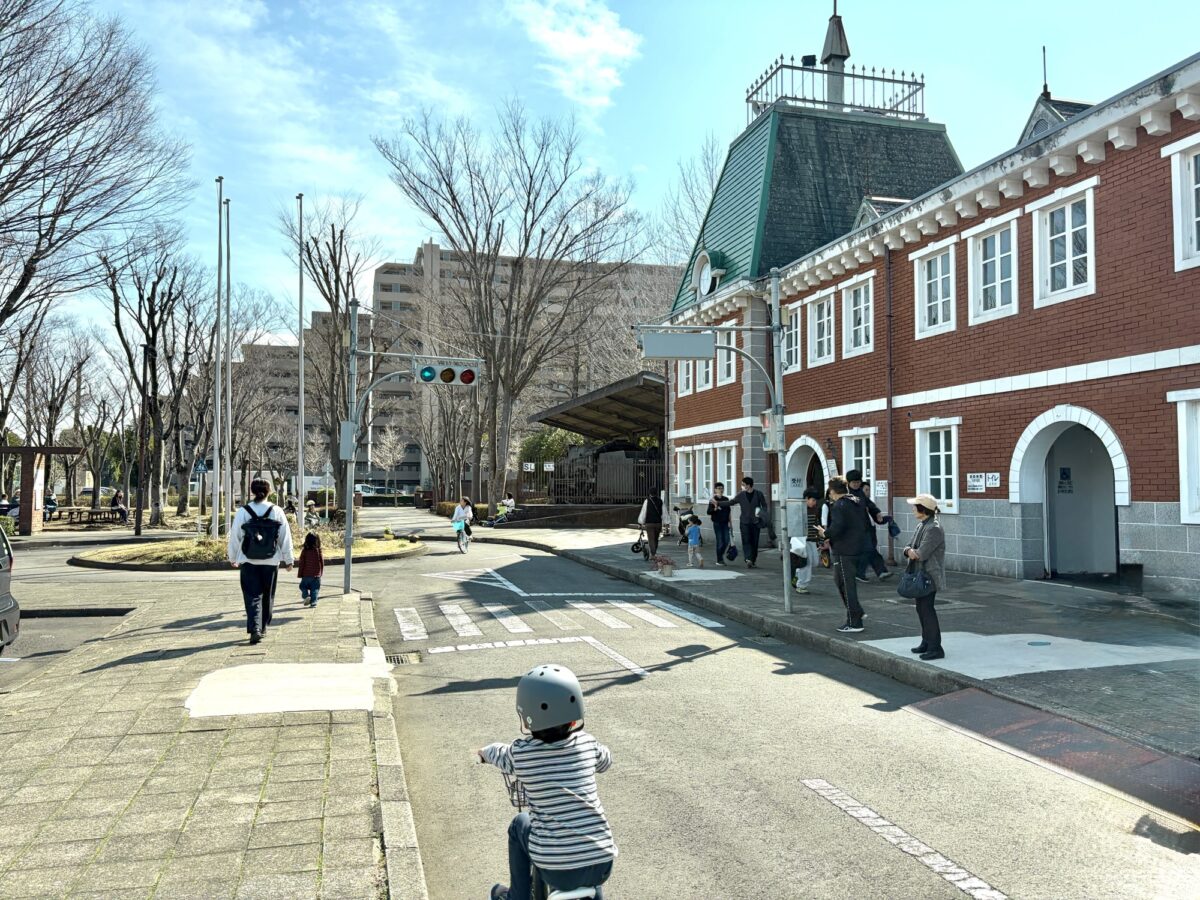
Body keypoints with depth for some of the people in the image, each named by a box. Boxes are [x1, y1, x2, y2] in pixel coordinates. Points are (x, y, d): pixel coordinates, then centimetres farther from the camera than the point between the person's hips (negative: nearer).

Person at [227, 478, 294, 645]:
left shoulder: (243, 512, -6)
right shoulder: (277, 512, -3)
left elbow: (234, 537, 1)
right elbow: (286, 538, 1)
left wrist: (233, 558, 16)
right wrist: (288, 560, 12)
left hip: (248, 562, -1)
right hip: (271, 562, 1)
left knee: (252, 596, 0)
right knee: (267, 596, 16)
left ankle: (255, 628, -16)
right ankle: (263, 626, 28)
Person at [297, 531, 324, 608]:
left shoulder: (304, 551, -8)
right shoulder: (319, 551, -4)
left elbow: (301, 564, -5)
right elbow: (322, 563, 2)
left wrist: (299, 574, 3)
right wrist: (321, 573, 16)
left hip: (306, 574, -1)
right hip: (316, 575, 1)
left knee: (303, 586, 17)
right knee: (315, 589, 8)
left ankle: (306, 596, -4)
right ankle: (313, 602, 0)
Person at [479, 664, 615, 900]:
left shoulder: (521, 752, -8)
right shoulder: (587, 743, -2)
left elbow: (499, 755, 15)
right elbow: (605, 761, 21)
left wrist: (484, 752, 37)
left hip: (556, 869, -2)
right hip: (602, 865, 2)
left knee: (520, 825, 24)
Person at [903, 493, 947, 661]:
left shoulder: (934, 528, -18)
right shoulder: (921, 525, 12)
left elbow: (922, 554, -24)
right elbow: (910, 547, 12)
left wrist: (911, 552, -5)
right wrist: (910, 551, -11)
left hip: (930, 576, -10)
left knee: (927, 609, -9)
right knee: (921, 608, 15)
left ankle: (935, 648, -4)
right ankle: (927, 642, 27)